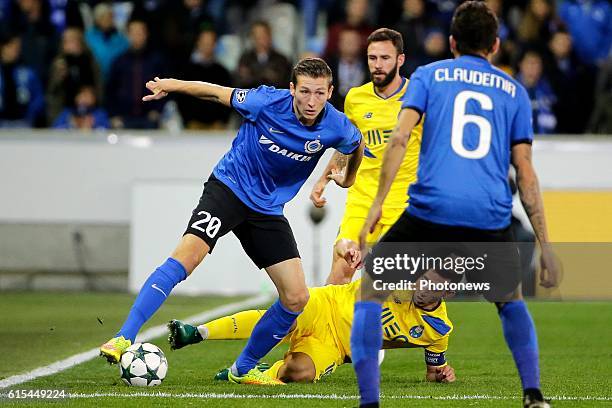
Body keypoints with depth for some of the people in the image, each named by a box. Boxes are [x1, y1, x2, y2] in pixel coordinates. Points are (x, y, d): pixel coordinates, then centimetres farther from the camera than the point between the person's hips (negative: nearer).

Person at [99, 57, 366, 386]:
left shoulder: (336, 127, -12)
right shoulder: (268, 101, -20)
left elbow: (357, 144, 13)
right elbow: (217, 93, -3)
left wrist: (348, 179, 23)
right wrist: (172, 85, -1)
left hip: (268, 208, 4)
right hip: (228, 187, -4)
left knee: (296, 298, -2)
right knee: (187, 255, -27)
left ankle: (243, 369, 17)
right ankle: (124, 338, -28)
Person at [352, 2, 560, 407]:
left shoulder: (428, 75, 15)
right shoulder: (514, 91, 18)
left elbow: (400, 137, -1)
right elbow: (525, 172, 13)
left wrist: (378, 204, -2)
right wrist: (545, 244, 14)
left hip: (429, 210, -2)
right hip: (491, 221, 2)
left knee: (371, 291, 16)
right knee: (511, 300, 30)